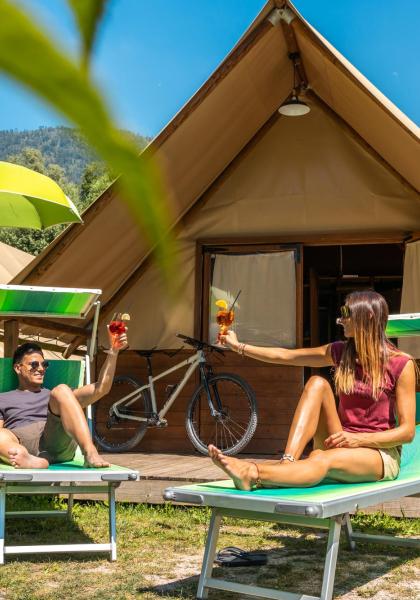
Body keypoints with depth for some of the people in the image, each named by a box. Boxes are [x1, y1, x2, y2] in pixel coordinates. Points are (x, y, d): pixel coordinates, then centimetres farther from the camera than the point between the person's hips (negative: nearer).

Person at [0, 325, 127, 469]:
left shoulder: (57, 397, 33)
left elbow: (100, 389, 21)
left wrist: (113, 351, 11)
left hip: (58, 444, 1)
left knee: (62, 391, -22)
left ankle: (90, 452, -41)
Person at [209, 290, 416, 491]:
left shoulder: (401, 364, -9)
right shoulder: (341, 352, 7)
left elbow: (407, 431, -10)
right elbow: (285, 356, 11)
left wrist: (358, 439, -20)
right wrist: (239, 347, 11)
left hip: (380, 452, -5)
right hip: (339, 444, 5)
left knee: (322, 460, -38)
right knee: (317, 383, -21)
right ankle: (287, 463, -38)